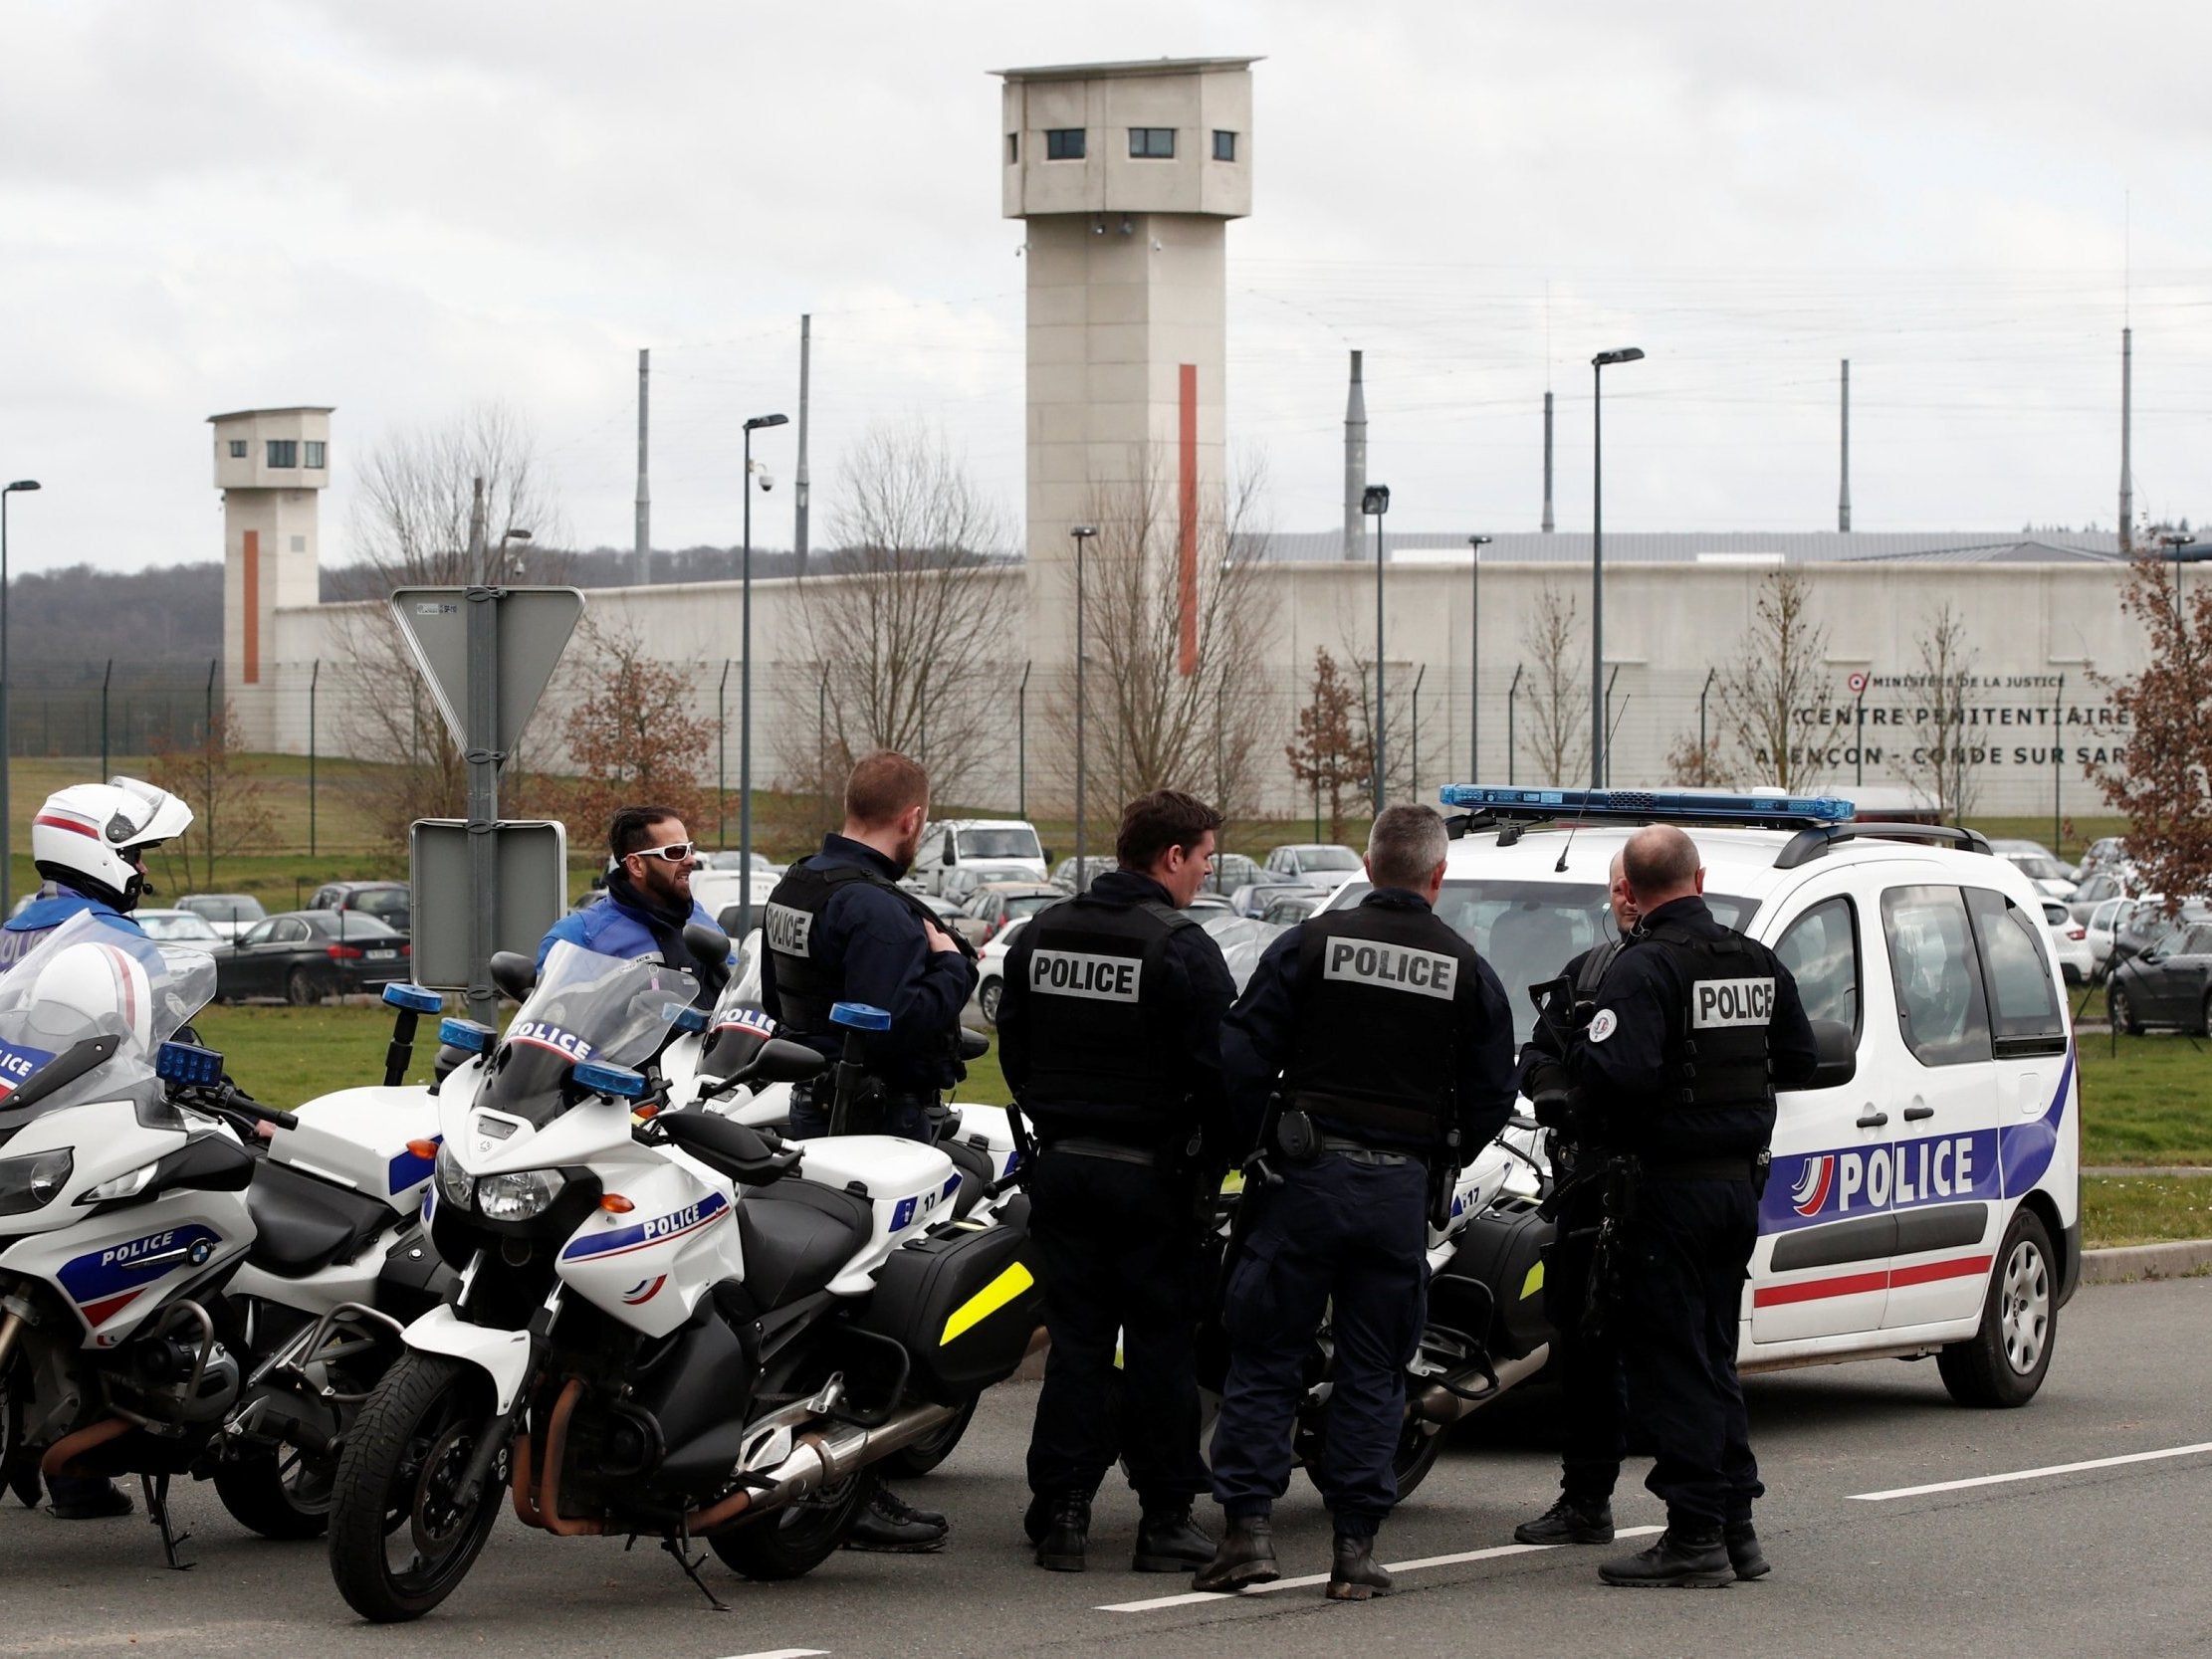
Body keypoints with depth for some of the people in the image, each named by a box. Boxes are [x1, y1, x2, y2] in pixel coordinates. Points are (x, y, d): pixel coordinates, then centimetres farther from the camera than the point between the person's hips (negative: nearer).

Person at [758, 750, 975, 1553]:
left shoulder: (794, 888, 14)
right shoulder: (873, 908, -19)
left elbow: (778, 1001, 26)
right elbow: (894, 1024, -29)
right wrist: (950, 966, -14)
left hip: (812, 1109, 10)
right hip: (878, 1122, -10)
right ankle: (857, 1496, -7)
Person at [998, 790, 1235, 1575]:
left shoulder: (1040, 936, 7)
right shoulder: (1183, 950, -13)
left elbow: (1012, 1049, 14)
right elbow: (1217, 1068, -14)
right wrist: (1209, 1158, 0)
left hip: (1062, 1165, 5)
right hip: (1152, 1177, -5)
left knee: (1075, 1341, 9)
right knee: (1161, 1346, 2)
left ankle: (1061, 1511, 6)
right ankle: (1165, 1518, 5)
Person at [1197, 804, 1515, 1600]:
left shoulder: (1310, 944, -2)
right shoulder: (1468, 972, 3)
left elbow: (1242, 1059, -4)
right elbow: (1491, 1100, 6)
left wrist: (1250, 1146, 11)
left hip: (1307, 1176, -1)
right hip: (1401, 1190, 1)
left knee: (1265, 1357, 5)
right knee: (1373, 1370, 8)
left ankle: (1247, 1526, -3)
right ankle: (1355, 1547, 4)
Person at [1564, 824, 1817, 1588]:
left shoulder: (1645, 967, -16)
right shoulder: (1758, 965, 8)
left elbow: (1621, 1072, -28)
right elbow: (1798, 1061, 16)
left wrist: (1573, 1055, -8)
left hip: (1671, 1184, -8)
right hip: (1740, 1181, 8)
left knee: (1668, 1361, -3)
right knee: (1712, 1359, 17)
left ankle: (1695, 1536, -6)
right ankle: (1736, 1526, 17)